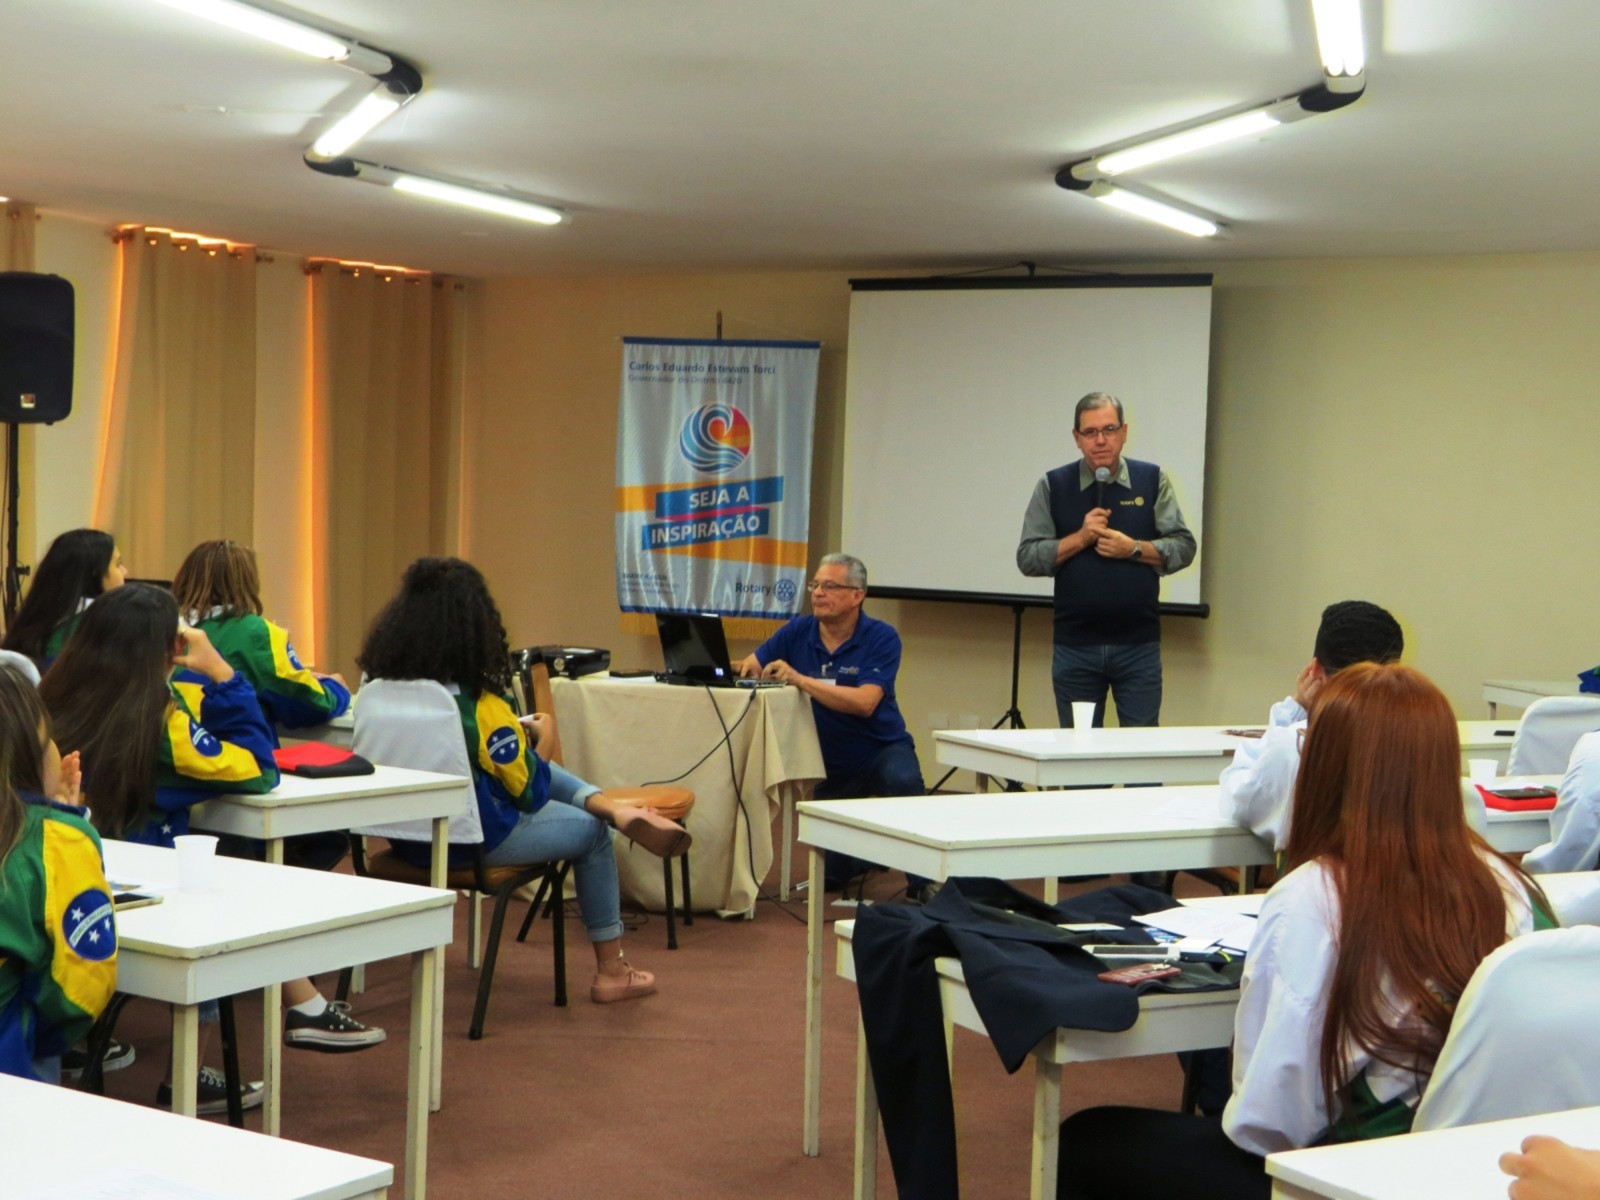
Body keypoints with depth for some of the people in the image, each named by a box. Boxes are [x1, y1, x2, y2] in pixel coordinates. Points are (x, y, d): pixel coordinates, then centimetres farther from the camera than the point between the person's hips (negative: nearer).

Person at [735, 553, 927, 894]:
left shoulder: (881, 638, -17)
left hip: (882, 748, -4)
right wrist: (743, 668, -29)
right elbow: (749, 667, -3)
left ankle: (921, 883, -21)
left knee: (903, 781, -39)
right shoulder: (797, 632, -4)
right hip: (832, 762, 4)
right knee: (831, 871, 4)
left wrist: (800, 680, -35)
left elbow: (865, 702, -30)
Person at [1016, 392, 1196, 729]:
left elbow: (1183, 547, 2)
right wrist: (1080, 538, -12)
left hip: (1139, 643, 0)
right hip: (1075, 647, 0)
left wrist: (1134, 549, -12)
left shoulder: (1152, 480, 4)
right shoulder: (1053, 486, 3)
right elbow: (1028, 558, 0)